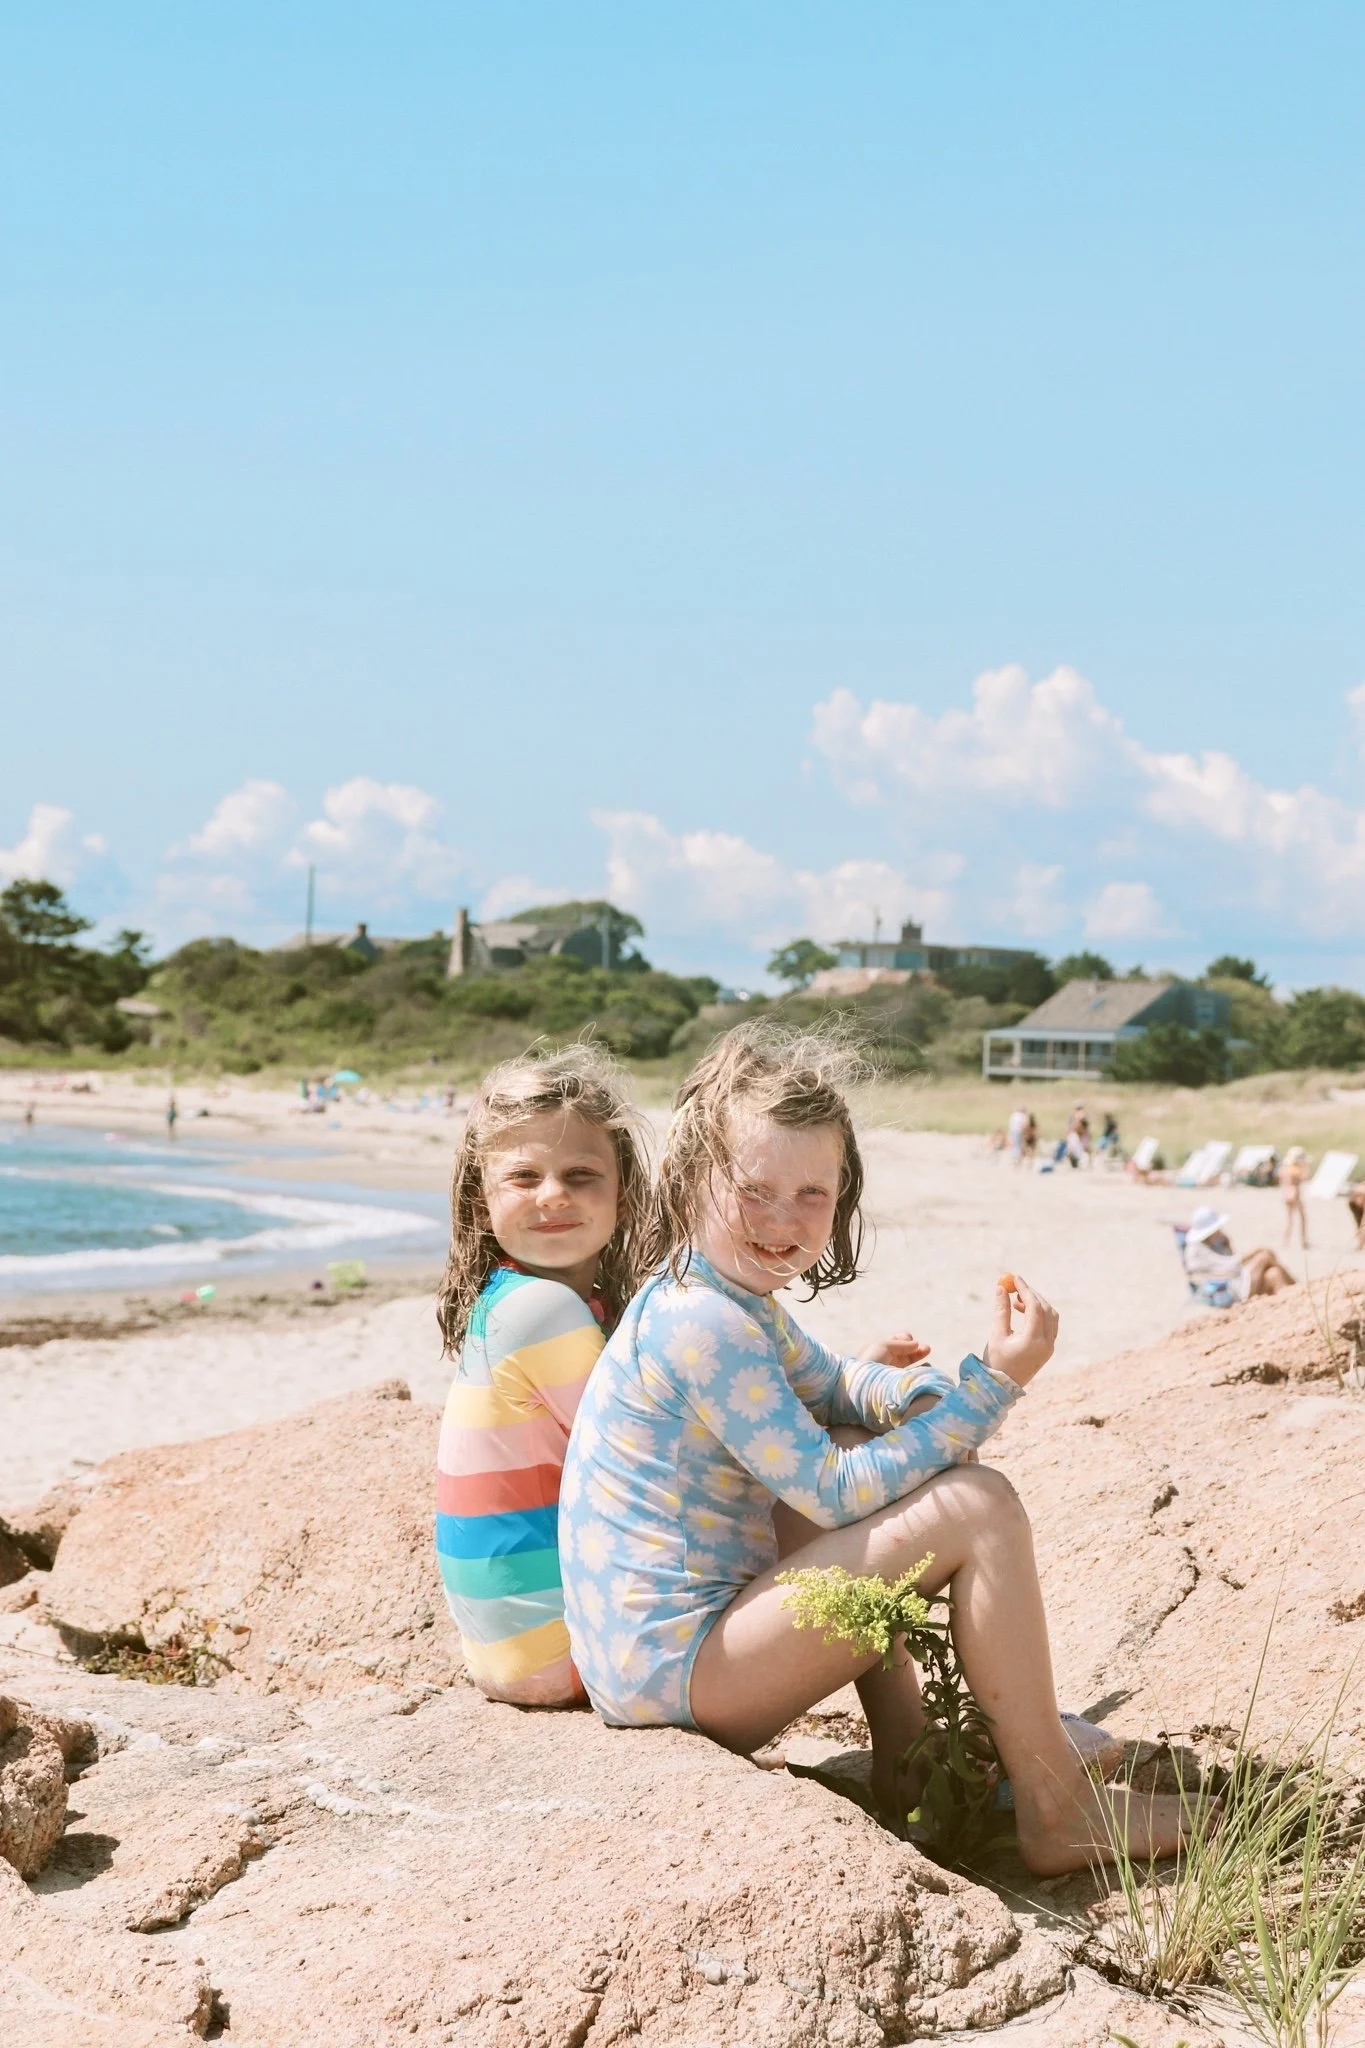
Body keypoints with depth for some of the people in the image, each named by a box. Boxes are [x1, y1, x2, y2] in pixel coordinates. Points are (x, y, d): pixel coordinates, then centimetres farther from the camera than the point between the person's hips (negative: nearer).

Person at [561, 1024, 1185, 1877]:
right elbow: (836, 1492, -19)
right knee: (979, 1506, -15)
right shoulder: (703, 1325, -21)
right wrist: (995, 1385, -19)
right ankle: (1057, 1812, -6)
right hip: (673, 1668, -10)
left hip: (656, 1657, 10)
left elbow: (833, 1386, 25)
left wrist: (923, 1394, 1)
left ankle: (907, 1758, 22)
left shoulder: (733, 1298, 11)